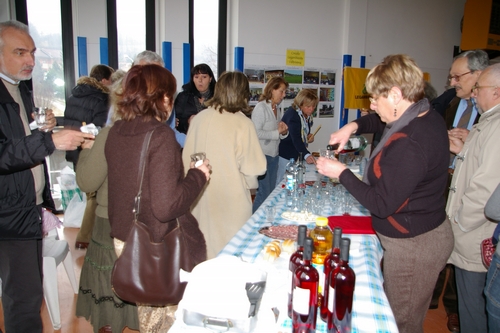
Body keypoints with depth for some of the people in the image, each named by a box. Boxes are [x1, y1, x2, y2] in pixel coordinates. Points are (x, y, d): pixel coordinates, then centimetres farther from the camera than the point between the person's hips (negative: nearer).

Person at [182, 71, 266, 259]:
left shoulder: (199, 118, -3)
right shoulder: (243, 124, -16)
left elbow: (186, 158, 5)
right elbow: (254, 167, -13)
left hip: (200, 196, 5)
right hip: (230, 199, -4)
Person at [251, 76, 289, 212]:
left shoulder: (277, 109, 12)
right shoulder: (261, 107, -11)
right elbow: (256, 133, -19)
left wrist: (284, 132, 0)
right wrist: (277, 132, -14)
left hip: (274, 155, 8)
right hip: (262, 155, -8)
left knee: (271, 192, 12)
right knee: (263, 193, -6)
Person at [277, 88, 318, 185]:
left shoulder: (308, 115, 4)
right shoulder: (292, 114, -21)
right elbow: (295, 138, -34)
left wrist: (309, 137, -1)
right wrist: (306, 155, -46)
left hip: (298, 154, 8)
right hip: (286, 155, -7)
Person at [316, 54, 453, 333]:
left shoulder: (408, 144, -30)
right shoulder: (427, 117, 1)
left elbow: (381, 204, -25)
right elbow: (382, 122, 21)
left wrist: (341, 173, -15)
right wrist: (354, 126, 2)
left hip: (412, 246, -10)